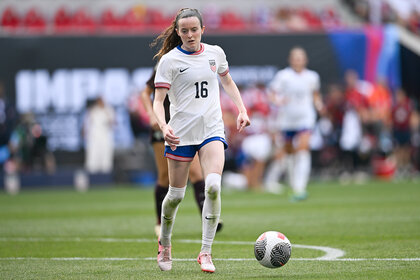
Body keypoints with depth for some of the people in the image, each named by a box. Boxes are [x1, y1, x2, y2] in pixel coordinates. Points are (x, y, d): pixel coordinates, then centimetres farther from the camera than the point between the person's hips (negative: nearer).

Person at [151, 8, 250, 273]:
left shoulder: (215, 53, 7)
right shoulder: (170, 60, -4)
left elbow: (228, 82, 26)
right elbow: (158, 100, -7)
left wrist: (242, 110, 14)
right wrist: (163, 126, -25)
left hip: (212, 129, 2)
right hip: (181, 132, -2)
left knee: (213, 186, -20)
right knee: (176, 194, 4)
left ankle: (206, 253, -14)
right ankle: (165, 244, 31)